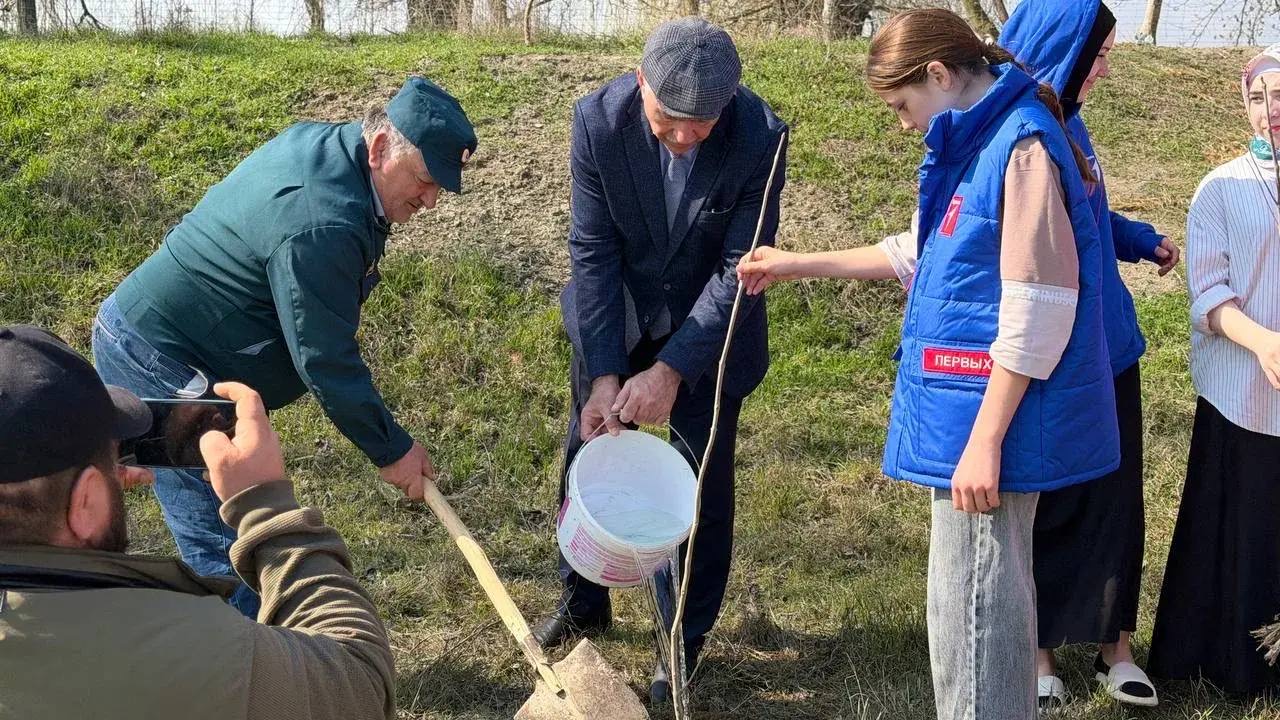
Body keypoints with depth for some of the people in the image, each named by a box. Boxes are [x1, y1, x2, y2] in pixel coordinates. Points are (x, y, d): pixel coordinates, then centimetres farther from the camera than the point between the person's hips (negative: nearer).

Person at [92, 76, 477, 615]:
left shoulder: (322, 141, 1)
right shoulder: (320, 226, -30)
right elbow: (326, 361, -24)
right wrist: (390, 450, -12)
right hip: (158, 362, -11)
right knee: (226, 541, -9)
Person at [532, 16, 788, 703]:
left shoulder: (760, 137, -27)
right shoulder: (598, 119, -23)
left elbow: (740, 268, -21)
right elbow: (592, 249, -18)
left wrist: (671, 370, -26)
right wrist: (604, 374, -22)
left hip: (708, 328, -2)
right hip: (614, 319, 2)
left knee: (702, 484, 4)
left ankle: (687, 640, 24)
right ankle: (583, 600, 37)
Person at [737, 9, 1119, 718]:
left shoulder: (1024, 146, -16)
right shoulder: (972, 145, 13)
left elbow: (1037, 311, -21)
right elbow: (916, 254, 27)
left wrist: (985, 439, -21)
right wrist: (799, 265, 29)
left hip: (993, 415, -10)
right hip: (964, 401, 10)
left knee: (970, 602, -3)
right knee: (987, 591, 18)